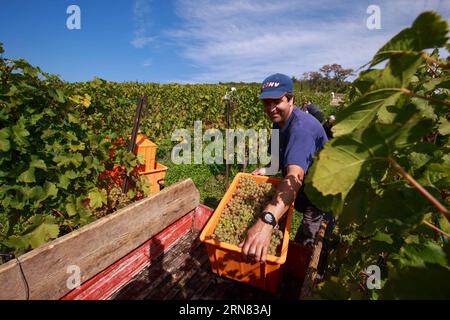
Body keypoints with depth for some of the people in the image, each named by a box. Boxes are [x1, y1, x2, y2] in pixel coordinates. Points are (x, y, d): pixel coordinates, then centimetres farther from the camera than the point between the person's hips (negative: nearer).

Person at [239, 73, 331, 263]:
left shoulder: (301, 127, -34)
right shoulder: (279, 122, -3)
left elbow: (295, 175, -52)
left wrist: (266, 221, -66)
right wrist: (268, 170, -12)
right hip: (301, 189, 9)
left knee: (304, 246, -5)